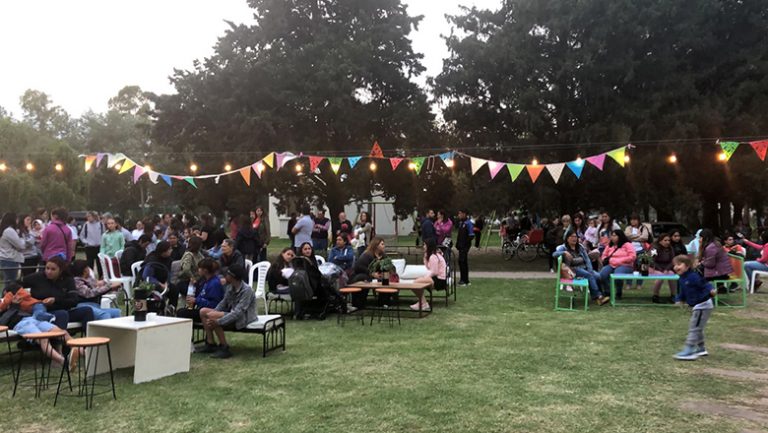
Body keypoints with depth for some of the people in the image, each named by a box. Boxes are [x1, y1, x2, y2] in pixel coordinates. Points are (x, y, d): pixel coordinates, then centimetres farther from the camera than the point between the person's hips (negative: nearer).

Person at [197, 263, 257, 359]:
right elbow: (223, 303, 14)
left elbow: (238, 312, -27)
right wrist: (213, 312, -4)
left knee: (212, 316, -26)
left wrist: (218, 321, -32)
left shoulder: (246, 290, -22)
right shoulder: (230, 287, 3)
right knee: (203, 311, 1)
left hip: (242, 319, -9)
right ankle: (210, 343, 2)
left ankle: (225, 348, -18)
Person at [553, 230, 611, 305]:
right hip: (574, 270, -5)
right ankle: (598, 296, -32)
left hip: (585, 268, 5)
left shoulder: (580, 247, 16)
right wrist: (565, 253, -32)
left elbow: (587, 259, 11)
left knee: (598, 276, -23)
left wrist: (590, 270, -5)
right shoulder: (563, 248, 3)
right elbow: (554, 254, -15)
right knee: (589, 276, -31)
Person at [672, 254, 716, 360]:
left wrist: (710, 290, -48)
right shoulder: (681, 280, 6)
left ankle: (689, 350, -9)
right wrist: (679, 300, 1)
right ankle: (701, 348, 38)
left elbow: (705, 284, -29)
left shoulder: (694, 276, -22)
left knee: (694, 327, -10)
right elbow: (682, 292, 15)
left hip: (703, 305, -10)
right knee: (697, 328, 23)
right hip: (697, 306, 11)